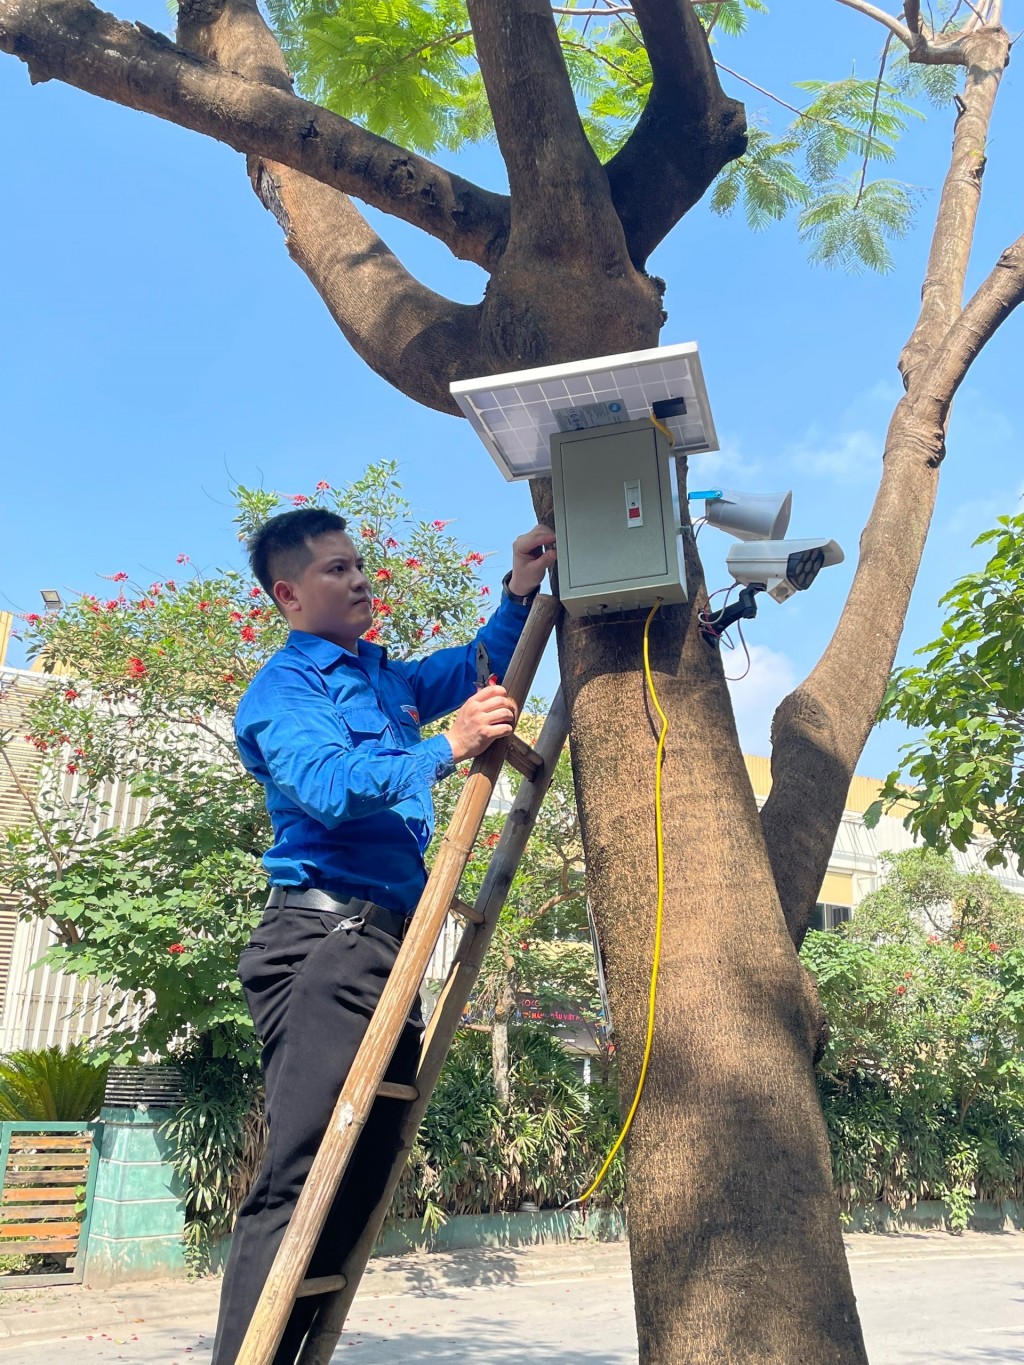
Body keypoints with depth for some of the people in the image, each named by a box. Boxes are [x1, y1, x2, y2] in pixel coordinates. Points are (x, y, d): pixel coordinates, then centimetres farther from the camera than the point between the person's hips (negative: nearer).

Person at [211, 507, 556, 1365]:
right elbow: (329, 788, -21)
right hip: (325, 938, -9)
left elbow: (478, 669, 29)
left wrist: (520, 595, 13)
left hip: (386, 942, 9)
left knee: (363, 1179, 10)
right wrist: (445, 751, -28)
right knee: (299, 1179, -13)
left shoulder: (384, 676, 20)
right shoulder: (284, 690, -4)